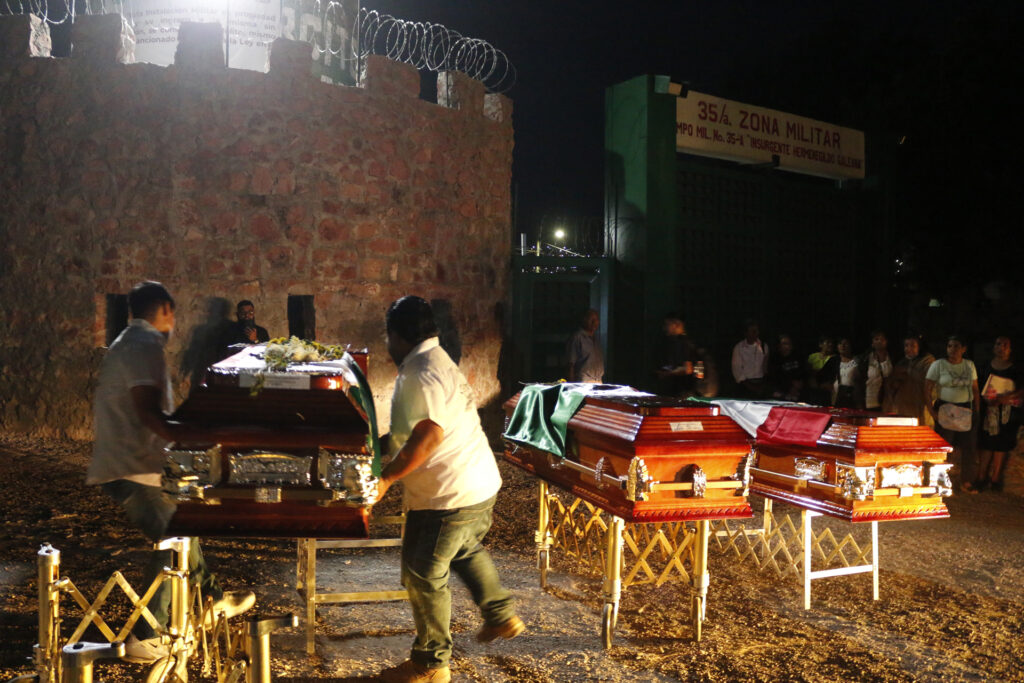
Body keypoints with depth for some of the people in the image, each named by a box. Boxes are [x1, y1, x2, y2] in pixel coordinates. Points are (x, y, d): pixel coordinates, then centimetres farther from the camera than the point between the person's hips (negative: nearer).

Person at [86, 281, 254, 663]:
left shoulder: (129, 342, 18)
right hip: (132, 469, -11)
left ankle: (213, 599, 33)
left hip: (126, 463, 11)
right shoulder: (145, 343, -15)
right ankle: (144, 639, -1)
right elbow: (148, 411, -25)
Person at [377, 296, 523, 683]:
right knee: (466, 551, 31)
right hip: (479, 483, 11)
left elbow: (429, 435, -30)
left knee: (423, 575, 4)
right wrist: (382, 445, 23)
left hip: (449, 496, -10)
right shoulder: (438, 361, 14)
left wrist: (385, 478, -25)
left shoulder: (421, 373, -20)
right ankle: (502, 617, 44)